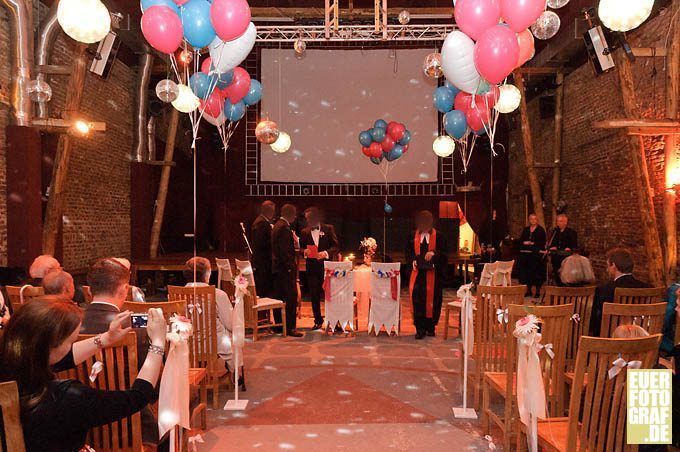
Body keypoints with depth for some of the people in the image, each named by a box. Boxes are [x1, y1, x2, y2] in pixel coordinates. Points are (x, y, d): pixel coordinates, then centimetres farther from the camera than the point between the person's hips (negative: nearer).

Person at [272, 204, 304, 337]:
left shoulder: (277, 225, 15)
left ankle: (278, 325, 21)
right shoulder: (284, 227, -16)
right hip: (286, 268, -10)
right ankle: (290, 327, -6)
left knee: (280, 297, 14)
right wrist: (291, 266, -19)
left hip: (277, 267, 10)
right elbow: (285, 250, -21)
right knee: (291, 297, -7)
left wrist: (295, 243, 11)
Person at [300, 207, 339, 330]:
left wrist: (326, 253, -18)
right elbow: (301, 247, 14)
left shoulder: (328, 229, 2)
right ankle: (318, 320, 18)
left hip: (326, 265, -3)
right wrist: (304, 251, -9)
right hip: (312, 267, 3)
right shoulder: (305, 232, 10)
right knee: (314, 295, 5)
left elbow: (335, 246, -1)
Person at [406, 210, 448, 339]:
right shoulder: (413, 236, 7)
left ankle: (430, 327, 17)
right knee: (417, 298, -7)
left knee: (432, 299, 2)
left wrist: (433, 253, -22)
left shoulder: (439, 236, 0)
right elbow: (408, 252, 11)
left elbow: (444, 253, -2)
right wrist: (413, 260, -9)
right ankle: (420, 328, 0)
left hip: (433, 273, -1)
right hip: (418, 272, 1)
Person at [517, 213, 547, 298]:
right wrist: (524, 243, -8)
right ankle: (528, 290, 14)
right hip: (526, 254, 4)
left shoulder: (541, 230, 2)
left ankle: (537, 291, 3)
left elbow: (543, 242, -6)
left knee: (537, 272, -5)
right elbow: (521, 240, 12)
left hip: (537, 254, -4)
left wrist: (533, 243, -15)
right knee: (527, 272, 4)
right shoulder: (525, 229, 16)